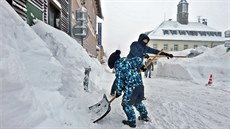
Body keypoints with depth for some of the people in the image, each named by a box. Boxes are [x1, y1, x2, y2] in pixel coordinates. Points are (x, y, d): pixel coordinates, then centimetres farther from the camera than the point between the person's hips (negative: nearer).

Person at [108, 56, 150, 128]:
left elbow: (119, 81, -7)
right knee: (138, 102, 28)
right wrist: (141, 66, 29)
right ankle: (144, 116, 38)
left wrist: (118, 92, 4)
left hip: (131, 88, -8)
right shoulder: (128, 61, 13)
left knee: (126, 104, 11)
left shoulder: (118, 67, -5)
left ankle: (132, 121, 17)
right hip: (140, 85, 8)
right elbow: (138, 60, 9)